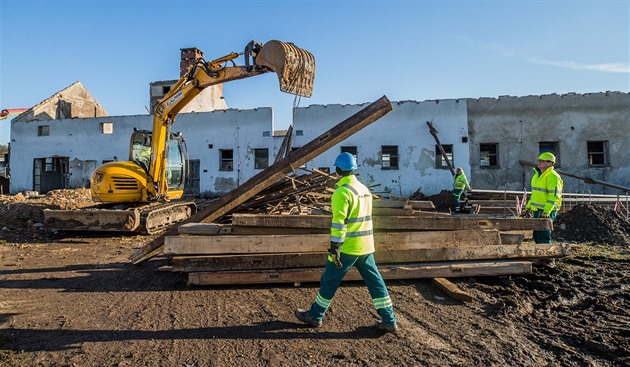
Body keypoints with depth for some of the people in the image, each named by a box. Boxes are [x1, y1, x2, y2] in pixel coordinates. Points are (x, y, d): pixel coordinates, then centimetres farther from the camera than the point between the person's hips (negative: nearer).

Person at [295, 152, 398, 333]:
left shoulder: (342, 192, -16)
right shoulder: (365, 189, 11)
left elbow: (339, 222, -21)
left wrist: (334, 248, -20)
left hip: (347, 247, -7)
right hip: (366, 246, 7)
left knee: (329, 281, 8)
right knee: (375, 281, 12)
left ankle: (315, 316, 22)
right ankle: (389, 321, 16)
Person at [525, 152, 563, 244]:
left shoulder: (553, 177, -13)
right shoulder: (537, 174, 15)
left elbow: (554, 196, -21)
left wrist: (546, 211, -28)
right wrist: (528, 207, 21)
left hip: (547, 212, -9)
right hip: (537, 210, 9)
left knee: (543, 236, -8)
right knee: (536, 236, 14)